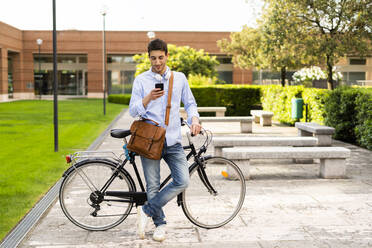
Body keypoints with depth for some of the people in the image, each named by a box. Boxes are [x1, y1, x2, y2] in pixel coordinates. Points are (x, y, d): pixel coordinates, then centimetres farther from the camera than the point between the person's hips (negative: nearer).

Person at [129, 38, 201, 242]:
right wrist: (148, 98, -22)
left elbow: (189, 103, 17)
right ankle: (160, 225, 20)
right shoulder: (141, 80, 2)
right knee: (153, 186, 2)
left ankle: (146, 211, 4)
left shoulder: (179, 78, 8)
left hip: (172, 140, 2)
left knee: (182, 182, -9)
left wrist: (194, 119, -3)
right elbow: (133, 111, -3)